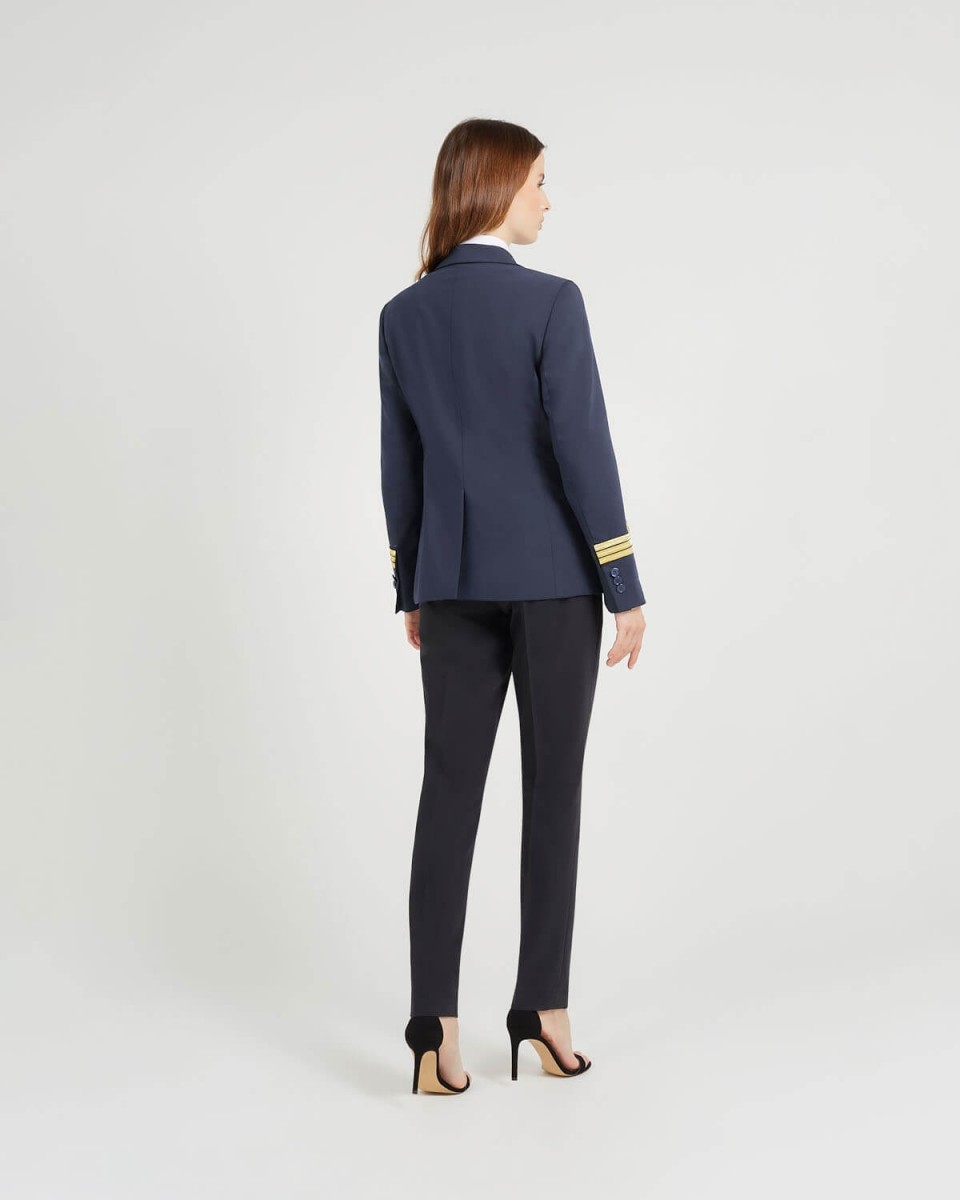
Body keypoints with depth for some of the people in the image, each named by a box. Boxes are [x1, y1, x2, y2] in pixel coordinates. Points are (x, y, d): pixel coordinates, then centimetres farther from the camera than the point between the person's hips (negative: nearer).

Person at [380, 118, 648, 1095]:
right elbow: (582, 450, -13)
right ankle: (542, 1008, 14)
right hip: (551, 575, -4)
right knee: (553, 788, 7)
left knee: (449, 790, 4)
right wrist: (626, 588, -8)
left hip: (453, 581, 4)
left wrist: (411, 591, 16)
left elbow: (399, 464, 8)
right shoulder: (551, 302, -9)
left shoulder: (403, 315, 5)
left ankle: (435, 1022, 1)